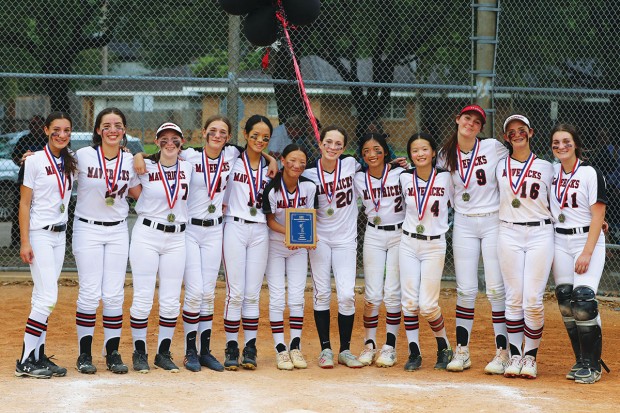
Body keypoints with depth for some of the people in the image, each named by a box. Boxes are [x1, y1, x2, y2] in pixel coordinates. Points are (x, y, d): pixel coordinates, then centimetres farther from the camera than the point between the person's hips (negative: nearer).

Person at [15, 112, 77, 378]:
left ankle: (38, 357, 12)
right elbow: (24, 203, -9)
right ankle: (26, 361, -8)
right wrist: (24, 242, -15)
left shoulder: (70, 163, 10)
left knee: (43, 298, 8)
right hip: (39, 234, -6)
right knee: (47, 297, -12)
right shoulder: (34, 161, -8)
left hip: (60, 234, 6)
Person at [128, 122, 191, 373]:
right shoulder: (145, 167, -3)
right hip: (146, 236, -3)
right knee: (142, 298, -3)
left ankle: (164, 353, 14)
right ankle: (139, 353, 8)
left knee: (171, 302, 4)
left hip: (177, 239, 3)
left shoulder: (188, 167, 4)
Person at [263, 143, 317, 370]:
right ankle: (280, 349, 1)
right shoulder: (272, 188, -20)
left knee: (297, 297, 1)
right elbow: (270, 219, -12)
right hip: (274, 246, -3)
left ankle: (295, 347, 8)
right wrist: (288, 232, -28)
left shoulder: (309, 186, -11)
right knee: (277, 298, -5)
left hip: (299, 247, 3)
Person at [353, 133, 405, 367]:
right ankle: (369, 345, 11)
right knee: (372, 295, -2)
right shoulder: (358, 179, 1)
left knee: (392, 293, -2)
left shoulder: (400, 174, -7)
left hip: (399, 235, -2)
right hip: (373, 236, 2)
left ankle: (390, 346, 7)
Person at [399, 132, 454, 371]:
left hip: (434, 246, -2)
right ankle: (414, 353, 8)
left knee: (427, 305, -7)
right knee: (409, 302, -2)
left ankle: (444, 347, 15)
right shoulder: (405, 178, 1)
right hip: (408, 244, 2)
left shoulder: (445, 178, -5)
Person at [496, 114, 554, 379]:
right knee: (513, 298, 0)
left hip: (540, 233, -1)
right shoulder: (500, 167, 11)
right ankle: (515, 356, 8)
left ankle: (530, 357, 4)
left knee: (533, 299, -7)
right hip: (508, 234, 1)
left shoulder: (546, 167, 7)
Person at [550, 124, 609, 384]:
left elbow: (597, 215, -10)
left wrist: (587, 253, -17)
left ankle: (592, 365, -6)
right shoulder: (551, 172, 9)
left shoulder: (590, 173, -7)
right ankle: (580, 361, 12)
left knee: (583, 300, -15)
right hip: (559, 242, 5)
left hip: (586, 240, -5)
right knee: (566, 302, 1)